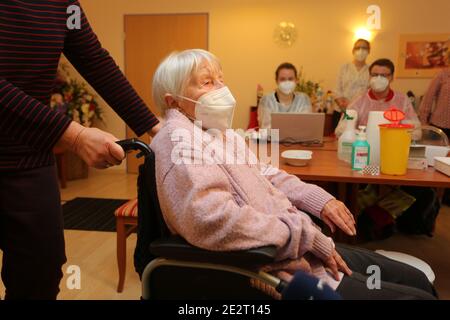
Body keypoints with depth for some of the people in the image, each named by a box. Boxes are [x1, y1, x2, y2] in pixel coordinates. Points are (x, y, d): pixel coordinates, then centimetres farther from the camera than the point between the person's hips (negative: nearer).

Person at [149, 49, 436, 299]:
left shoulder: (221, 132, 13)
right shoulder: (179, 139, -18)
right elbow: (213, 220, -32)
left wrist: (319, 199, 3)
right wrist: (307, 236, -23)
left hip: (301, 245, 10)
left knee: (416, 279, 16)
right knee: (416, 294, -2)